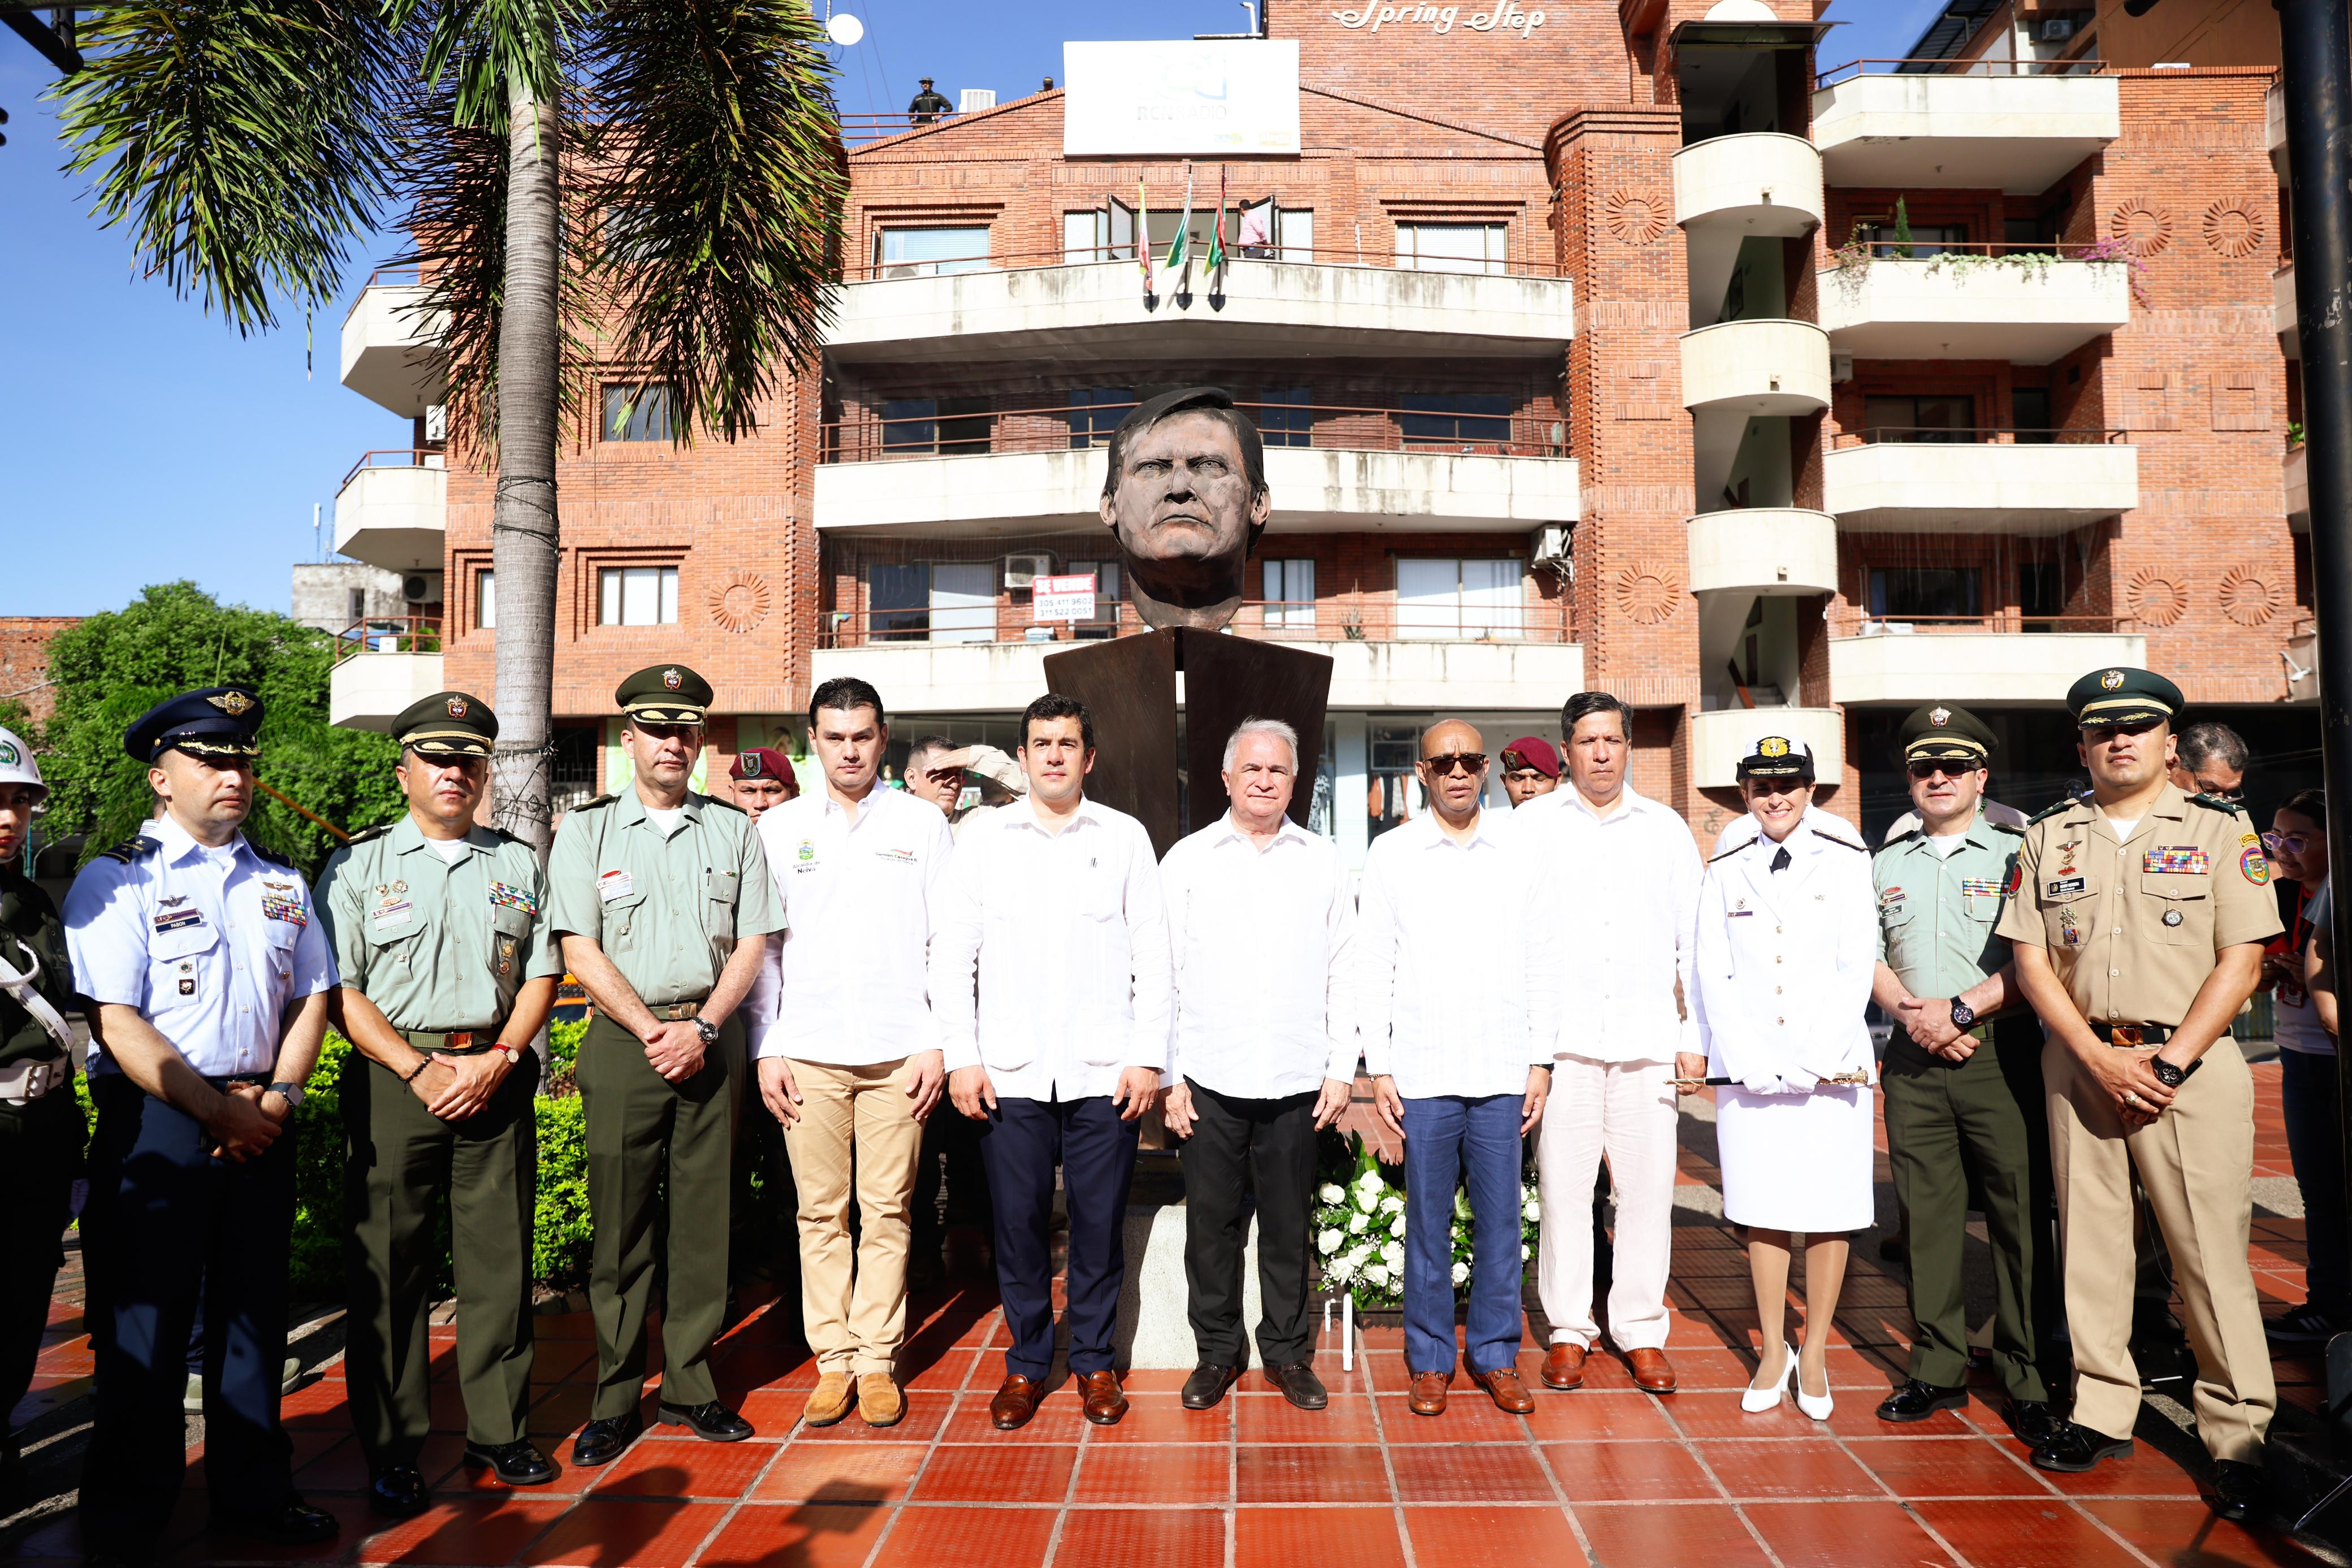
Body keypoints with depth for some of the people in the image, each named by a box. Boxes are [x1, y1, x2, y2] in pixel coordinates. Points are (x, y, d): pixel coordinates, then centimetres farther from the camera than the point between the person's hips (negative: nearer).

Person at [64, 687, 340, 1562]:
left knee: (254, 1309, 13)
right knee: (145, 1321, 5)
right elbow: (117, 1022, -13)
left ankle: (252, 1494, 28)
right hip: (156, 1121, -5)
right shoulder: (118, 881, -5)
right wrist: (220, 1112, -14)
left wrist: (277, 1097, -5)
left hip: (263, 1122, 5)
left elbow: (312, 998, 10)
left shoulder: (281, 884, 11)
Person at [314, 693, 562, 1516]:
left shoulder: (519, 863, 12)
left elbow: (542, 974, 9)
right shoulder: (358, 865, 4)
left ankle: (499, 1430, 19)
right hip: (393, 1077, -2)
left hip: (497, 1074, 2)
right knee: (390, 1267, 3)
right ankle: (393, 1451, 17)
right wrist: (420, 1070, -11)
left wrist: (498, 1059, -5)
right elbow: (340, 990, -2)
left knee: (499, 1259, 6)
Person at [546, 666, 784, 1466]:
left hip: (710, 1041, 2)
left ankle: (690, 1386, 18)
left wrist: (701, 1026, -7)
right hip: (623, 1042, -1)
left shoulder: (734, 830, 10)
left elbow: (751, 945, 6)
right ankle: (615, 1400, 15)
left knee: (703, 1220, 5)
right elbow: (581, 954, -2)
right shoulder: (586, 831, 5)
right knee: (621, 1226, 2)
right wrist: (654, 1032, -10)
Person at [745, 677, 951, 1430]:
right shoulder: (778, 828, 8)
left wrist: (936, 1042, -2)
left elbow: (946, 940, 4)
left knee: (887, 1211, 4)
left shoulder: (922, 823, 6)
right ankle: (833, 1360, 17)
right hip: (808, 1050, 1)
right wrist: (766, 1049, 1)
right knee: (821, 1212, 5)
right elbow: (760, 945, 8)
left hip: (898, 1050, -1)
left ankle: (878, 1361, 16)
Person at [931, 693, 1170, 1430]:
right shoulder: (984, 841, 7)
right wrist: (961, 1057, -1)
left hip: (1104, 1072, 0)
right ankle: (1026, 1362, 25)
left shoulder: (1125, 837, 6)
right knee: (1019, 1221, 6)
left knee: (1101, 1222, 6)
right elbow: (951, 955, 6)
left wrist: (1148, 1057, -3)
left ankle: (1095, 1361, 24)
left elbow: (1153, 956, 4)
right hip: (1010, 1072, 1)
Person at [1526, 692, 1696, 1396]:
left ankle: (1641, 1329, 17)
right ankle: (1568, 1328, 15)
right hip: (1561, 1037, -1)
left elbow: (1695, 938, 13)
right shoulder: (1533, 828, 6)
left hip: (1647, 1036, 1)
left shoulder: (1667, 829, 12)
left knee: (1648, 1186, 3)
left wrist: (1694, 1033, 6)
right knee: (1562, 1185, 2)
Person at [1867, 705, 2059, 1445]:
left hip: (2000, 1056, -3)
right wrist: (1910, 1014, -5)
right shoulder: (1888, 864, 15)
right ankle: (1937, 1370, 16)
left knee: (2020, 1215, 0)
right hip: (1913, 1058, 3)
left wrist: (1959, 1010, -14)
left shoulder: (2016, 855, 2)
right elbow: (1869, 956, 11)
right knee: (1926, 1216, 7)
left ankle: (2028, 1380, 12)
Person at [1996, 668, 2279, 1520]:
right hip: (2079, 1059, 3)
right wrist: (2102, 1059, -7)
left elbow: (2242, 961, -3)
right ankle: (2102, 1411, 18)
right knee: (2087, 1237, 7)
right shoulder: (2047, 837, 9)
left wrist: (2170, 1062, -12)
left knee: (2212, 1248, -2)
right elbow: (2031, 961, 5)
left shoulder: (2220, 830, 3)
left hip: (2192, 1061, -2)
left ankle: (2238, 1435, 10)